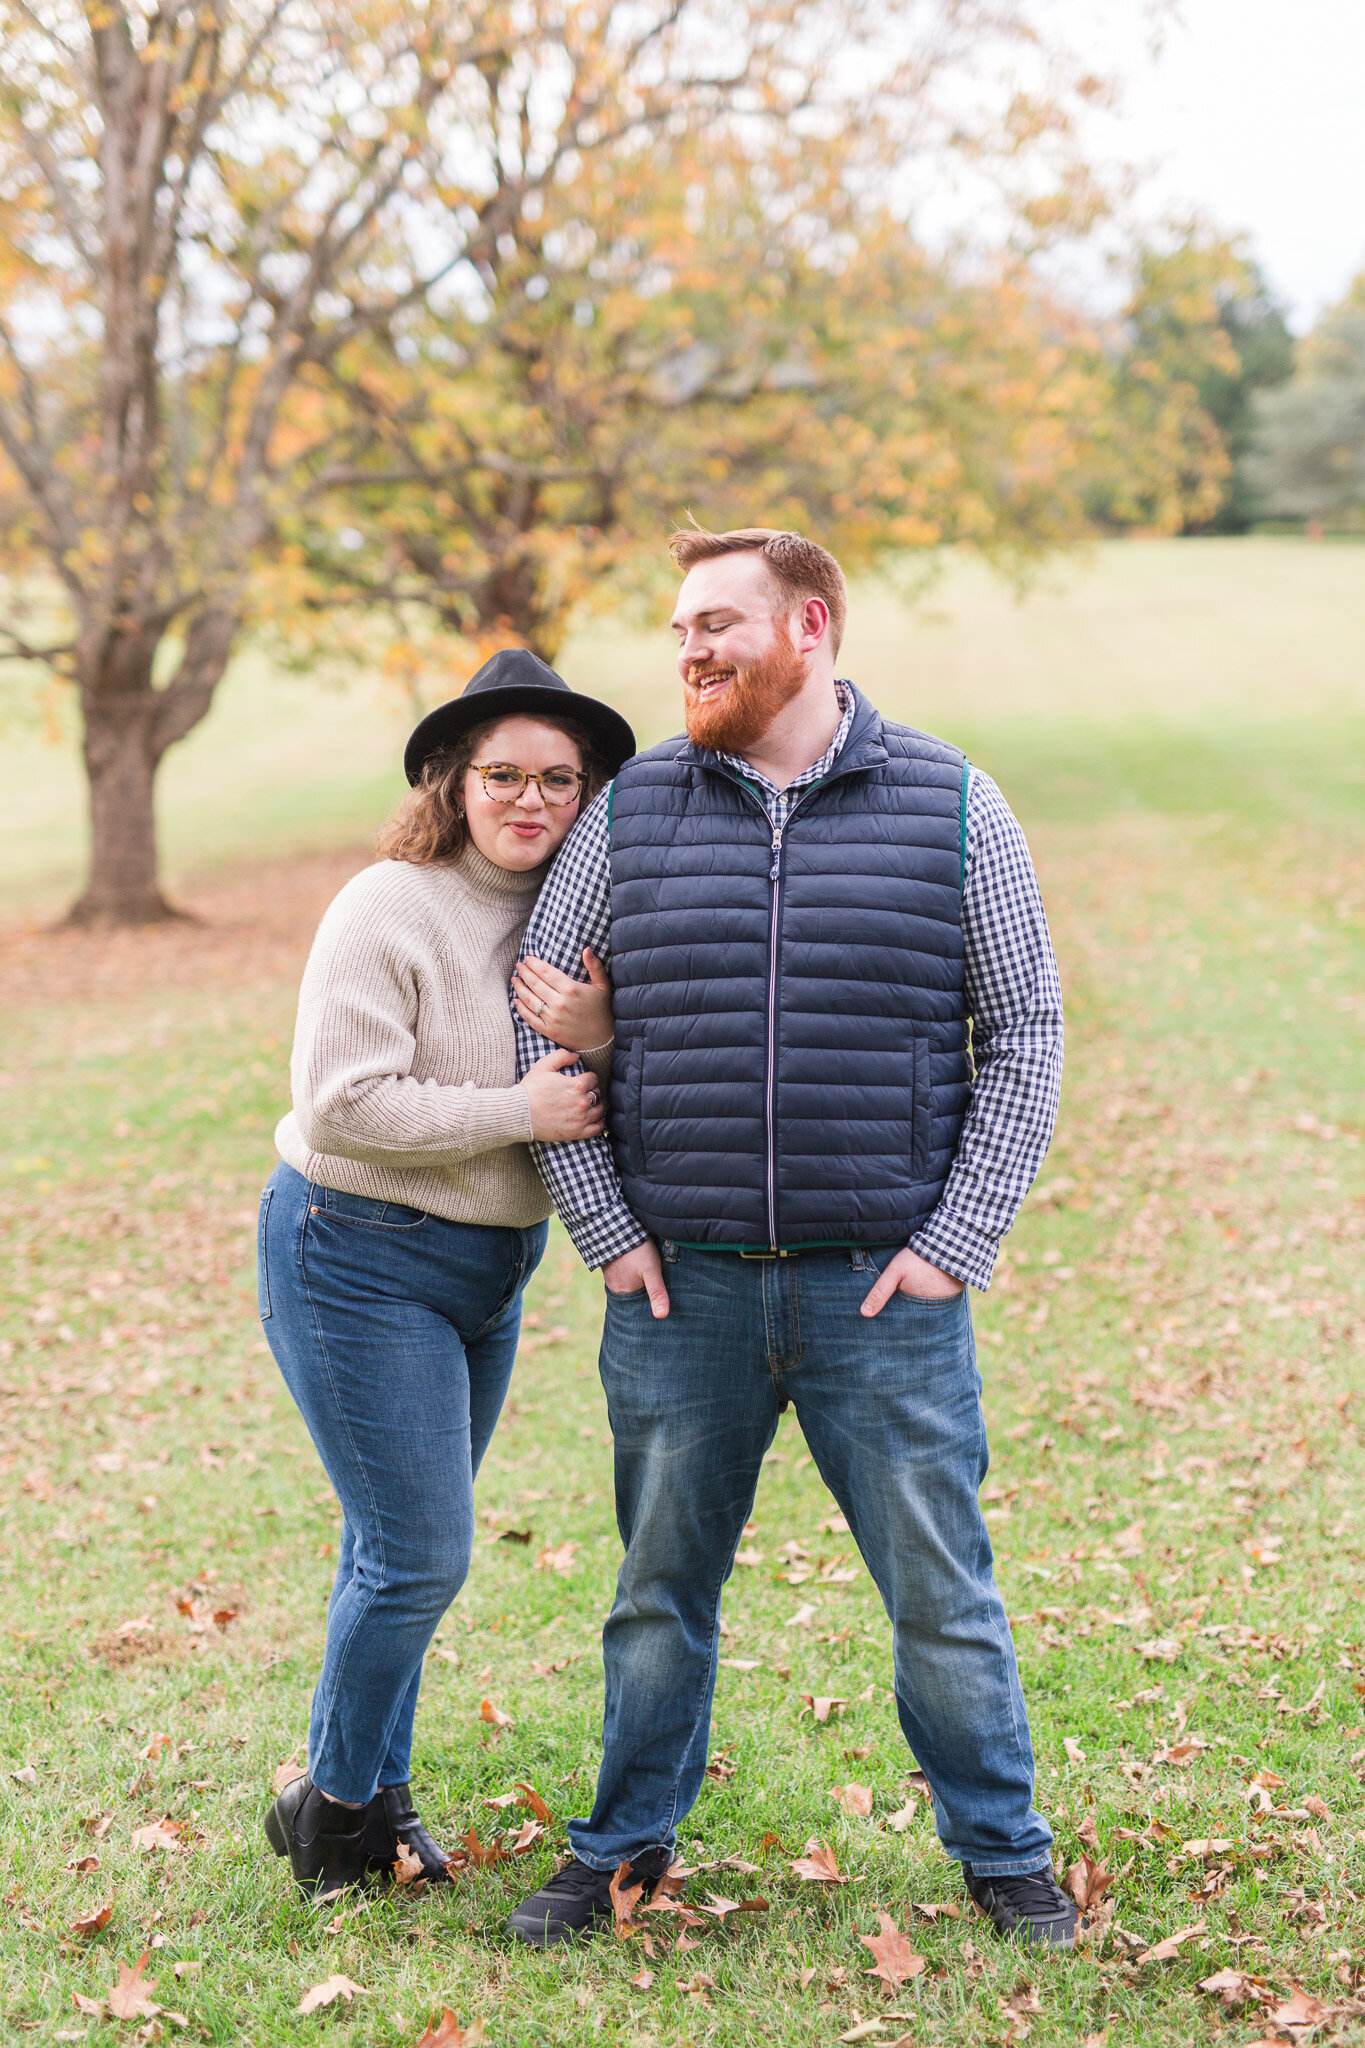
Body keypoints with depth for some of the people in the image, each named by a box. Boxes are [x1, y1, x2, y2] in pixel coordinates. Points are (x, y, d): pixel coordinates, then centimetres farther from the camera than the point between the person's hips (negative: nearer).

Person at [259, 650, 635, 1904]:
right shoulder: (390, 911, -18)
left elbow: (593, 1108, 4)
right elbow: (344, 1106, -24)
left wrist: (598, 1046, -19)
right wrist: (518, 1110, -23)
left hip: (489, 1266, 7)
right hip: (358, 1258, -7)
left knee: (403, 1548, 16)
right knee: (418, 1554, -6)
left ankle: (370, 1793, 30)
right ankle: (337, 1806, 13)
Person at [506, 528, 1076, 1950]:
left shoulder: (953, 810, 0)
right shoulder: (633, 813, 4)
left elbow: (1025, 1038, 3)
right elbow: (536, 1015, 8)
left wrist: (957, 1245, -4)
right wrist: (603, 1227, 1)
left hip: (885, 1295, -1)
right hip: (681, 1291, 2)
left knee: (942, 1594, 6)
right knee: (661, 1589, 12)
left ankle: (1002, 1855, 23)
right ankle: (623, 1846, 29)